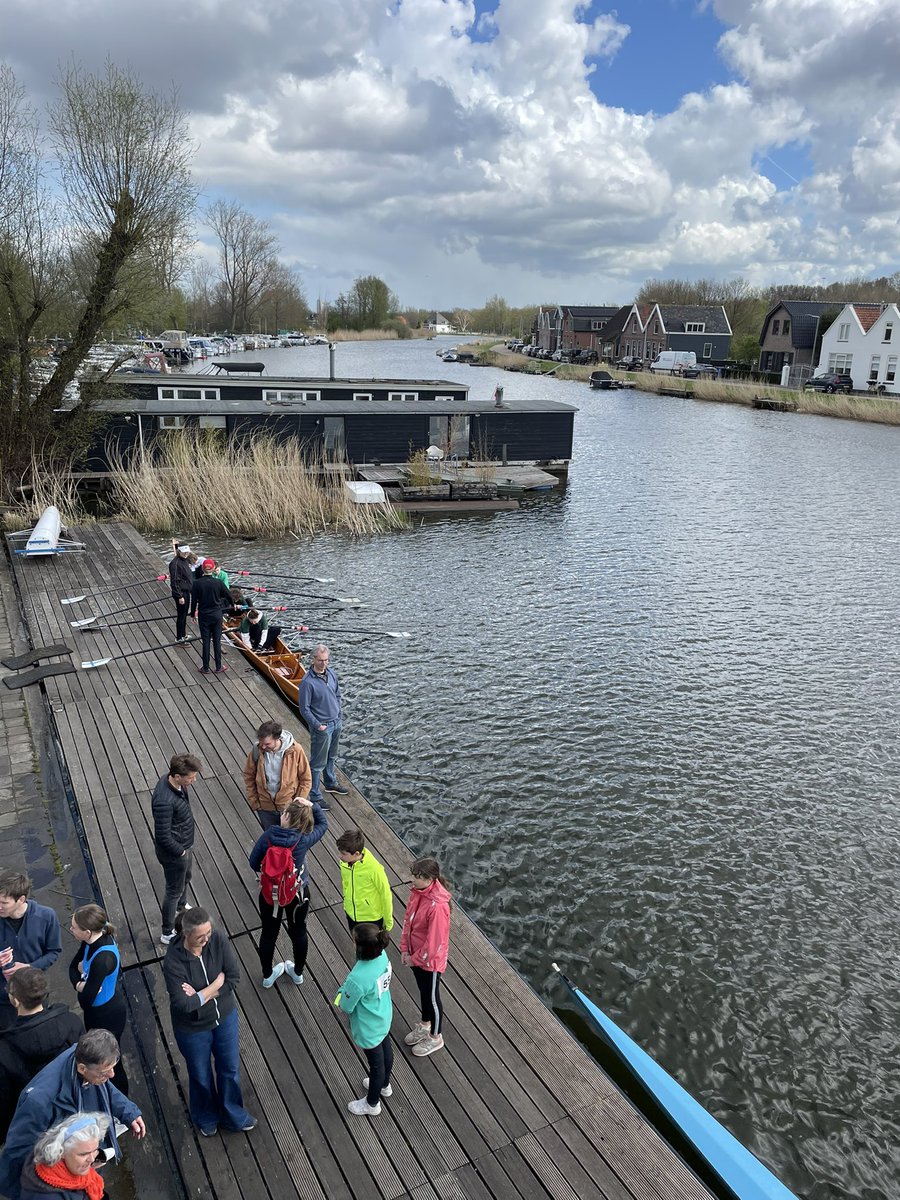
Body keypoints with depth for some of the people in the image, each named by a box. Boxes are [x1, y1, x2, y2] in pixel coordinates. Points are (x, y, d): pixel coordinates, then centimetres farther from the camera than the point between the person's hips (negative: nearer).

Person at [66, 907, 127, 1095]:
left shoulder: (103, 958, -38)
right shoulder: (94, 940, -13)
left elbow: (87, 998, -30)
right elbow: (73, 967, 1)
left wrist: (83, 970, -15)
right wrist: (79, 984, -19)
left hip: (108, 1016, -8)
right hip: (95, 1011, 8)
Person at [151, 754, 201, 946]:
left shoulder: (174, 783, -11)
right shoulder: (164, 801, -39)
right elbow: (162, 836, -31)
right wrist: (181, 852, -17)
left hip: (185, 845, 8)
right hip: (173, 852, -8)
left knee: (186, 878, 32)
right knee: (174, 890, 12)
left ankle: (182, 905, 60)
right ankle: (168, 934, 33)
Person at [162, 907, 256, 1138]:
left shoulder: (218, 940, -22)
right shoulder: (173, 960, -31)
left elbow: (234, 977, -18)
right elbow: (183, 1004, -31)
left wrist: (199, 995, -26)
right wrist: (217, 983, -24)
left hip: (225, 1017, 3)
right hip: (193, 1028, -3)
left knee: (230, 1068, 22)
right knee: (201, 1076, 22)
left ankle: (232, 1115, 49)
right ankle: (206, 1118, 52)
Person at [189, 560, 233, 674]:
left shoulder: (197, 583, -12)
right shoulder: (218, 582, -10)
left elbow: (194, 600, -6)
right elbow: (228, 595, 2)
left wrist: (193, 613, 9)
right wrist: (232, 604, 23)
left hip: (203, 616, 0)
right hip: (217, 615, 0)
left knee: (205, 641, 8)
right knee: (217, 641, 9)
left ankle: (205, 668, 14)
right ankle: (218, 667, 16)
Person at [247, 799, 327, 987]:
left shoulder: (267, 837, -22)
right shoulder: (303, 840, -24)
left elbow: (254, 863, -7)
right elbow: (323, 823, -6)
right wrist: (312, 805, -8)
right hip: (297, 894, -1)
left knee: (269, 933, 23)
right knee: (298, 932, 24)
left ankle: (267, 975, 43)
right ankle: (297, 972, 46)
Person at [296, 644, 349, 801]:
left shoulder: (331, 673, -2)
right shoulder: (307, 682, -23)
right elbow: (304, 709, -18)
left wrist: (338, 715, 8)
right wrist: (318, 725, -17)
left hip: (336, 723, 7)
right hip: (321, 727, -7)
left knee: (331, 757, 26)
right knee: (318, 762, 4)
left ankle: (330, 783, 45)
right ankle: (314, 796, 15)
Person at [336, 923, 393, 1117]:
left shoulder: (358, 978, -42)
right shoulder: (382, 955, -20)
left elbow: (345, 1007, -24)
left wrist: (343, 991, -6)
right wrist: (350, 986, -5)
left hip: (369, 1029, -6)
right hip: (385, 1017, 6)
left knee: (376, 1063, 19)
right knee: (386, 1052, 31)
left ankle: (372, 1103, 47)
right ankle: (384, 1085, 60)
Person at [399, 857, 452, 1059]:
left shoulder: (437, 906, -36)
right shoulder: (417, 891, -11)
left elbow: (434, 941, -27)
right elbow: (408, 919, 3)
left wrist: (415, 959, -14)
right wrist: (405, 948, 1)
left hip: (430, 959, -7)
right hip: (415, 954, 7)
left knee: (432, 997, 15)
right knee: (423, 991, 28)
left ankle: (436, 1038, 38)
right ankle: (425, 1025, 52)